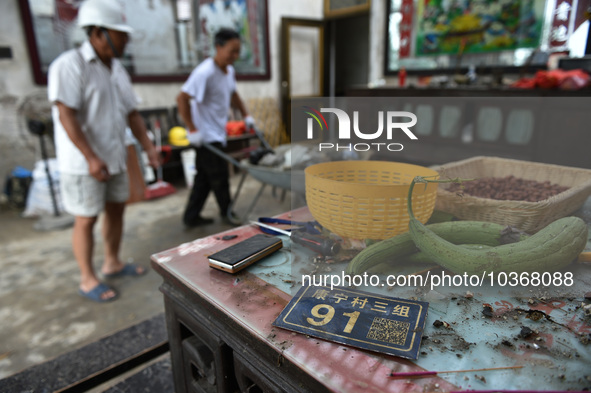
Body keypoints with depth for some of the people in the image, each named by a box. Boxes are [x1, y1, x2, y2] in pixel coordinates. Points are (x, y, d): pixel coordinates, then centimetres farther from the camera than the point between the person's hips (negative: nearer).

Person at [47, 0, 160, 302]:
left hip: (115, 158, 8)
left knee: (116, 209, 15)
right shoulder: (69, 65, -13)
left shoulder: (117, 69, 11)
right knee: (86, 219, 2)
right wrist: (91, 158, -25)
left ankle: (112, 263, 33)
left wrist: (149, 148, 5)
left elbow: (131, 113, 13)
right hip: (83, 163, -8)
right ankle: (88, 280, 17)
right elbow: (66, 116, -20)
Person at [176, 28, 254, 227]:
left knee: (205, 177, 13)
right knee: (220, 177, 1)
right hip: (206, 136, -9)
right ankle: (227, 213, 21)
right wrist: (192, 129, -23)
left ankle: (191, 217, 23)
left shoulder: (229, 70, 9)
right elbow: (182, 98, -23)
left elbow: (233, 94, 27)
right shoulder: (205, 72, -20)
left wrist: (245, 115, 18)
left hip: (218, 134, 9)